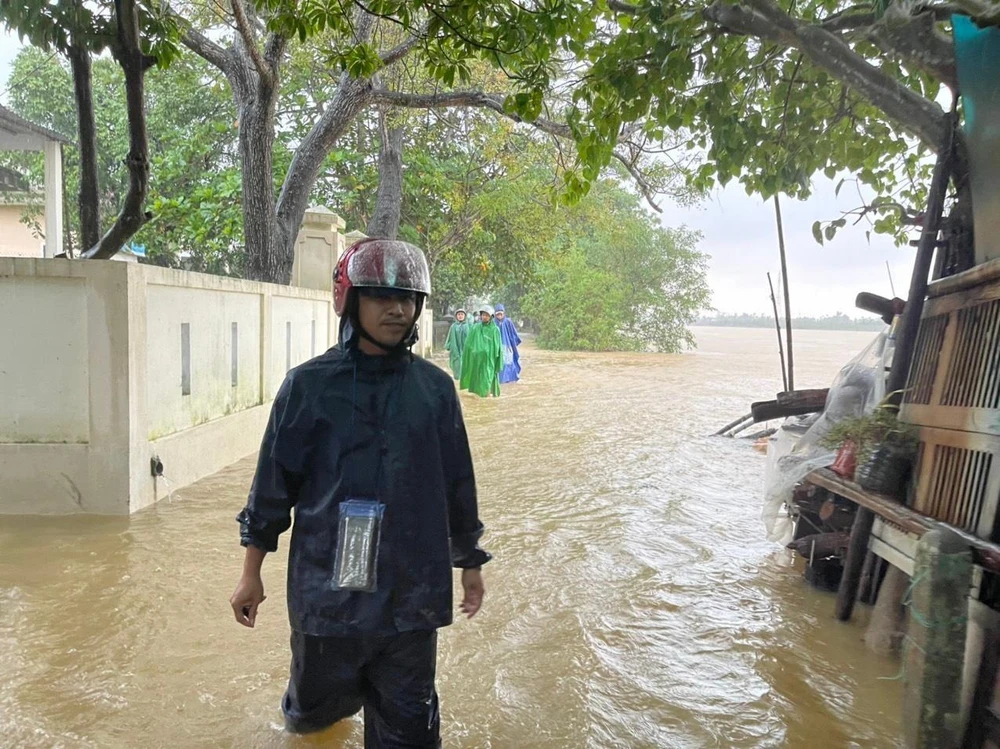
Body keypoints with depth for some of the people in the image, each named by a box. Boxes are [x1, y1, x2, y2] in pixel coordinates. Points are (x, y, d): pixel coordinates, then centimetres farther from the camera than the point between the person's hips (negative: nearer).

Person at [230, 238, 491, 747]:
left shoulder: (435, 388, 0)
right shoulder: (309, 385, -6)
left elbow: (457, 484, 7)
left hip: (411, 593, 1)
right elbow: (274, 481, -1)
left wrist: (469, 563, 14)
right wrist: (251, 572, 4)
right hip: (327, 586, 0)